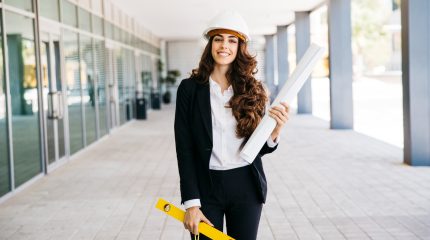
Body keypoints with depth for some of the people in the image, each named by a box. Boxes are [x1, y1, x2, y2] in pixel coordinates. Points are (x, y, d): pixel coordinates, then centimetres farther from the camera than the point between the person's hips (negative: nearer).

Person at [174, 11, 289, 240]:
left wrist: (275, 130, -17)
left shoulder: (253, 90, 2)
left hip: (246, 187, 2)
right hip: (206, 187, -1)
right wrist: (191, 203, -10)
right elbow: (184, 149, -5)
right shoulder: (190, 88, -3)